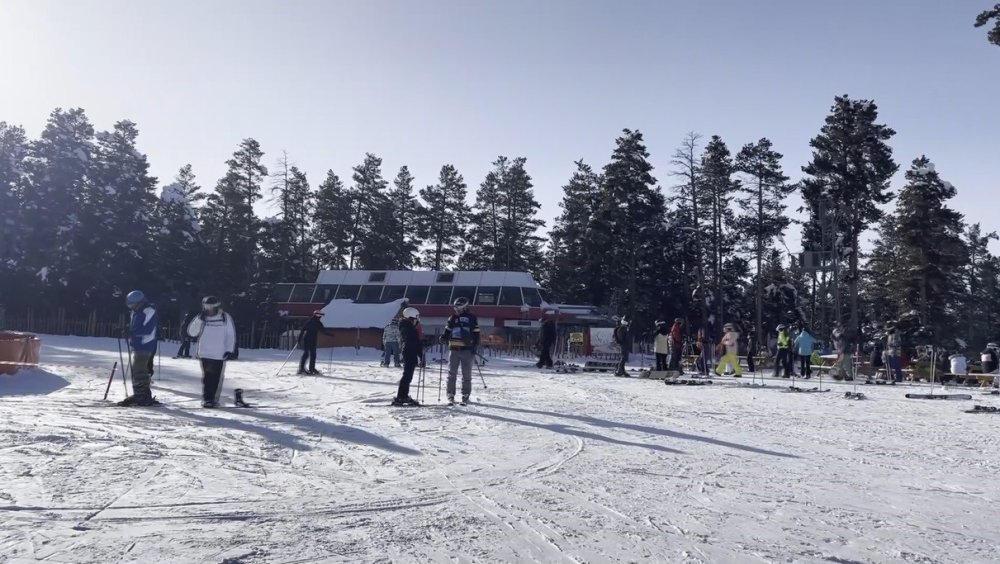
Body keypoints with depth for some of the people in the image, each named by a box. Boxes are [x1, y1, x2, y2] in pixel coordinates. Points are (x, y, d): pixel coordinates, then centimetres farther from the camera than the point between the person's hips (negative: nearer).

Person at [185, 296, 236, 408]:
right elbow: (191, 333, -5)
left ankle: (214, 399, 10)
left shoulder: (225, 318, 0)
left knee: (217, 378, 2)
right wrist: (199, 319, -14)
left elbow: (231, 335, 3)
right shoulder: (201, 319, 3)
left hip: (220, 355, 0)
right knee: (207, 377, 2)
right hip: (205, 354, 1)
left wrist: (230, 350, -2)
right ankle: (206, 398, 8)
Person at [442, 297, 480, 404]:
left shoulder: (472, 318, 3)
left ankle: (466, 396, 12)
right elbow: (447, 331, 16)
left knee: (467, 375, 3)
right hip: (454, 349, 2)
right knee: (452, 374, 3)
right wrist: (444, 337, -5)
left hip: (467, 350, -2)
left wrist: (475, 347, -6)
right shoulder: (452, 318, 10)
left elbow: (476, 334, 4)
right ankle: (450, 395, 10)